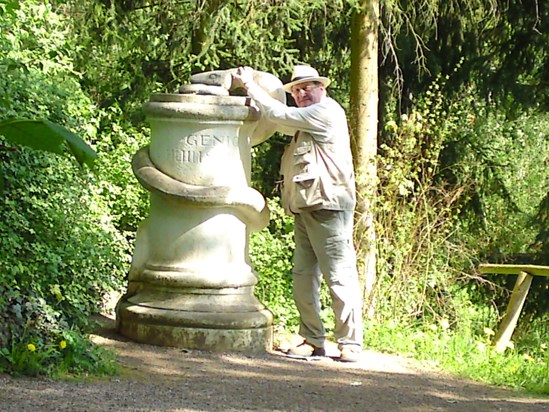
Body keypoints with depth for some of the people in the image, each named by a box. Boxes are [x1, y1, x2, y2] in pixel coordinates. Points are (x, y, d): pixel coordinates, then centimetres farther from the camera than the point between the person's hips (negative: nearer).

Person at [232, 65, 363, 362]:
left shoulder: (327, 112, -6)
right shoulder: (303, 121, 24)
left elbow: (279, 115, -8)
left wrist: (249, 84, -1)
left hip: (329, 207, -9)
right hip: (305, 210, 9)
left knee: (339, 276, -8)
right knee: (303, 276, 5)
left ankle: (350, 343, -6)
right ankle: (312, 340, 9)